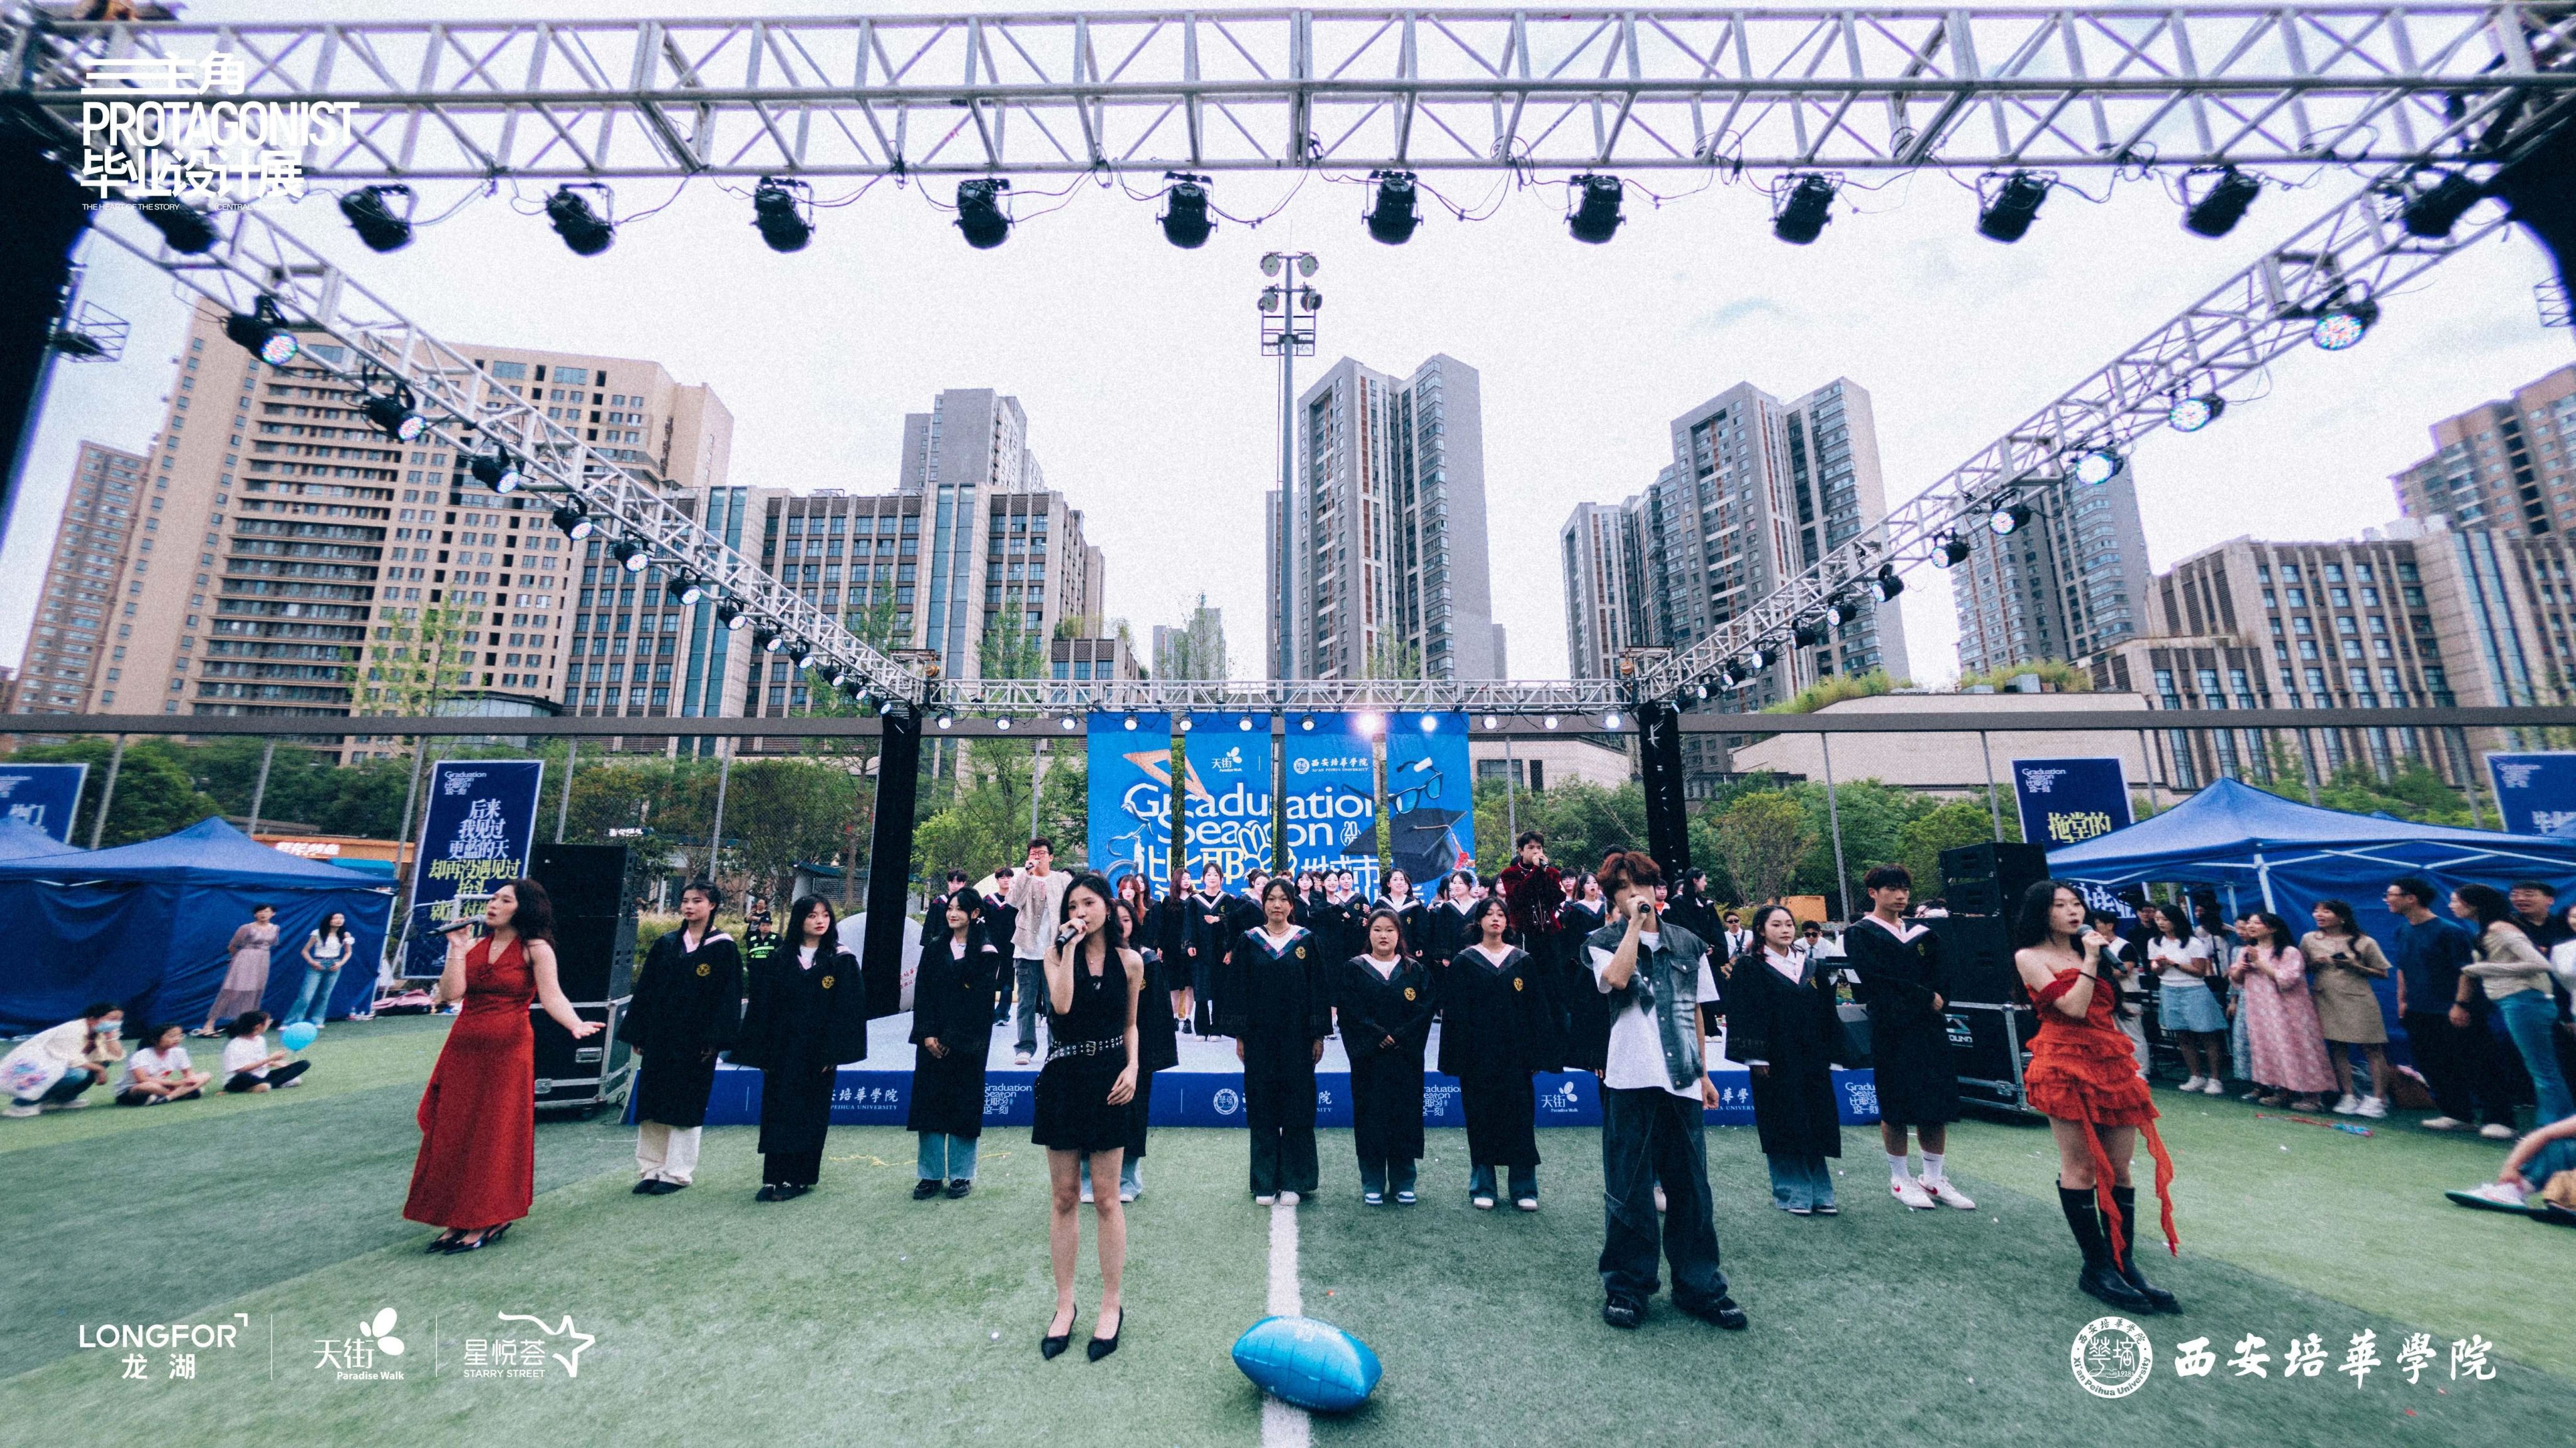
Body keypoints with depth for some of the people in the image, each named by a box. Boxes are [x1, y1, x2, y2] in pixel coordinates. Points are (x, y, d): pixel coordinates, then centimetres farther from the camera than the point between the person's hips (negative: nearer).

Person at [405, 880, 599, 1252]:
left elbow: (552, 997, -14)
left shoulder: (535, 949, -6)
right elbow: (451, 993, -3)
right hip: (462, 1049, 5)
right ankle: (459, 1220, 25)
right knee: (453, 1133, 10)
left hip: (508, 1050, -5)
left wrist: (576, 1025, -32)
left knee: (495, 1135, 3)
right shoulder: (475, 946, 8)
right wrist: (457, 947, -3)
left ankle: (487, 1220, 16)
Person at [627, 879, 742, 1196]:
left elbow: (728, 995, -9)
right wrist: (638, 1033, 4)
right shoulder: (666, 944, 7)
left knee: (684, 1105, 3)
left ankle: (676, 1172, 14)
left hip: (694, 1039, -4)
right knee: (651, 1102, 9)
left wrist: (714, 1038, -14)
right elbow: (645, 988, 9)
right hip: (660, 1036, 5)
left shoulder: (723, 947, -6)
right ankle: (650, 1169, 21)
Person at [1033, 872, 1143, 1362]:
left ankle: (1112, 1305, 21)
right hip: (1064, 1078, 1)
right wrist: (1071, 947, -18)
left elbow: (1130, 1025, 8)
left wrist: (1133, 1068, -7)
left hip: (1109, 1080, -1)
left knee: (1105, 1198, 7)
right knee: (1063, 1196, 11)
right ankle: (1064, 1304, 25)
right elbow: (1061, 1005, -19)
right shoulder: (1056, 953, -1)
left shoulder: (1129, 962, 0)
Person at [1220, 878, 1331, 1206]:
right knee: (1262, 1109, 6)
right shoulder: (1248, 942, 2)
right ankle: (1265, 1182, 17)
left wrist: (1319, 1035, -2)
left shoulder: (1307, 941, 1)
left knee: (1297, 1106, 3)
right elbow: (1237, 989, 3)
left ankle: (1293, 1182, 15)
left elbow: (1319, 988, 1)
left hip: (1297, 1036, -1)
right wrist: (1239, 1036, -2)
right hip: (1260, 1037, 1)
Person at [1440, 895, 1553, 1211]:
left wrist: (1537, 1055, -1)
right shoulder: (1464, 961, 0)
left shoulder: (1523, 960, 5)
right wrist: (1458, 1057, -8)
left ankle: (1524, 1189, 17)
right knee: (1481, 1119, 5)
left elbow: (1537, 1009, 5)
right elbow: (1455, 1012, -2)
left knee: (1520, 1117, 5)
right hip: (1479, 1053, -1)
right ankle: (1482, 1188, 18)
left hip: (1515, 1052, 1)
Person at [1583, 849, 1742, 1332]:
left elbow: (1695, 1011, 16)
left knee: (1691, 1187, 11)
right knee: (1629, 1188, 5)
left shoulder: (1688, 944, 10)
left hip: (1681, 1079, 3)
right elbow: (1616, 977, -23)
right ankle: (1626, 1287, 18)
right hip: (1631, 1078, -3)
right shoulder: (1603, 942, -1)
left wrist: (1703, 1072, 16)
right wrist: (1635, 922, -15)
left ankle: (1699, 1286, 26)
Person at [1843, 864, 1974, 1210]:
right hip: (1890, 1029, -5)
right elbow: (1878, 979, -14)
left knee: (1937, 1103, 6)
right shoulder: (1860, 934, -3)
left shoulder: (1921, 931, 13)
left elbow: (1942, 973, 7)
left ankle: (1935, 1179, 19)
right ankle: (1899, 1179, 15)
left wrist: (1938, 999, -11)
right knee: (1896, 1106, 2)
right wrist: (1925, 997, -13)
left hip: (1930, 1026, 5)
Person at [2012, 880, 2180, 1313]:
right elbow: (2073, 1007, -15)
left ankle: (2124, 1264, 15)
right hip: (2066, 1065, -6)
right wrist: (2090, 961, -10)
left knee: (2118, 1170, 7)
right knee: (2081, 1169, -1)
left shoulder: (2089, 949, 15)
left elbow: (2118, 1007, 21)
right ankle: (2096, 1268, 7)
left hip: (2113, 1064, 6)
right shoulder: (2030, 957, -4)